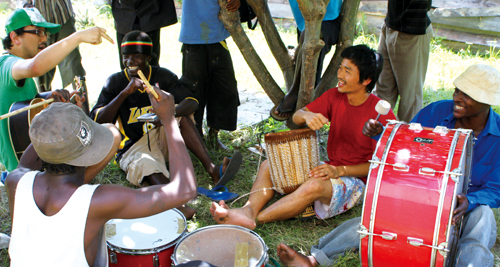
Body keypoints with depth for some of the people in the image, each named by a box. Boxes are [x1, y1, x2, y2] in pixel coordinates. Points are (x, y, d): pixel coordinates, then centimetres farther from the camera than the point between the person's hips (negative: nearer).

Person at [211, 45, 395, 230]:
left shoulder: (381, 113, -16)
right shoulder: (334, 96, 2)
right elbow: (296, 117, 2)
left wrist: (339, 171, -24)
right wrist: (307, 115, -24)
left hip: (356, 180, -7)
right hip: (330, 169, 7)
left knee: (315, 186, -38)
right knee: (269, 166, -7)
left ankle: (256, 219, -37)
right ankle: (249, 210, -33)